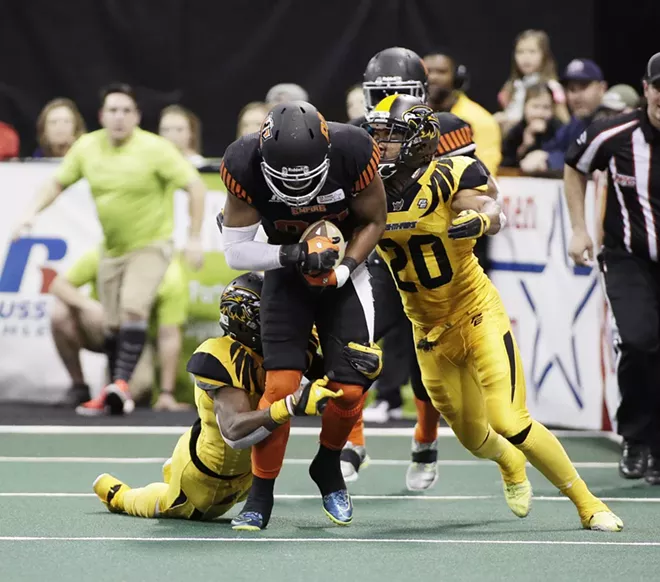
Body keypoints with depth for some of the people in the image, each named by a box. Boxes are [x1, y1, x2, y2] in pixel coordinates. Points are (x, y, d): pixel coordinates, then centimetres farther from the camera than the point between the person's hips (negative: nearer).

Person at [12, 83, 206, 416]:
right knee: (113, 324, 6)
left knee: (133, 307, -26)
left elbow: (195, 186, -14)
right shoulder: (86, 147, -4)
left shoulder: (155, 149, -17)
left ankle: (122, 383, -24)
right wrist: (33, 211, -4)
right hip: (112, 248, 5)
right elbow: (58, 182, 11)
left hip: (151, 243, -5)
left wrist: (195, 238, -17)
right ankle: (115, 393, 20)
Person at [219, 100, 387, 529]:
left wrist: (343, 269, -22)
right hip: (285, 273, -1)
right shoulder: (244, 165, -26)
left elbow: (373, 221, -8)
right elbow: (236, 251, -17)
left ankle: (328, 468, 22)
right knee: (281, 385, -15)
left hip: (345, 272, 1)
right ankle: (261, 494, -1)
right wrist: (294, 255, -32)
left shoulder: (354, 152, -26)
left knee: (350, 389, -7)